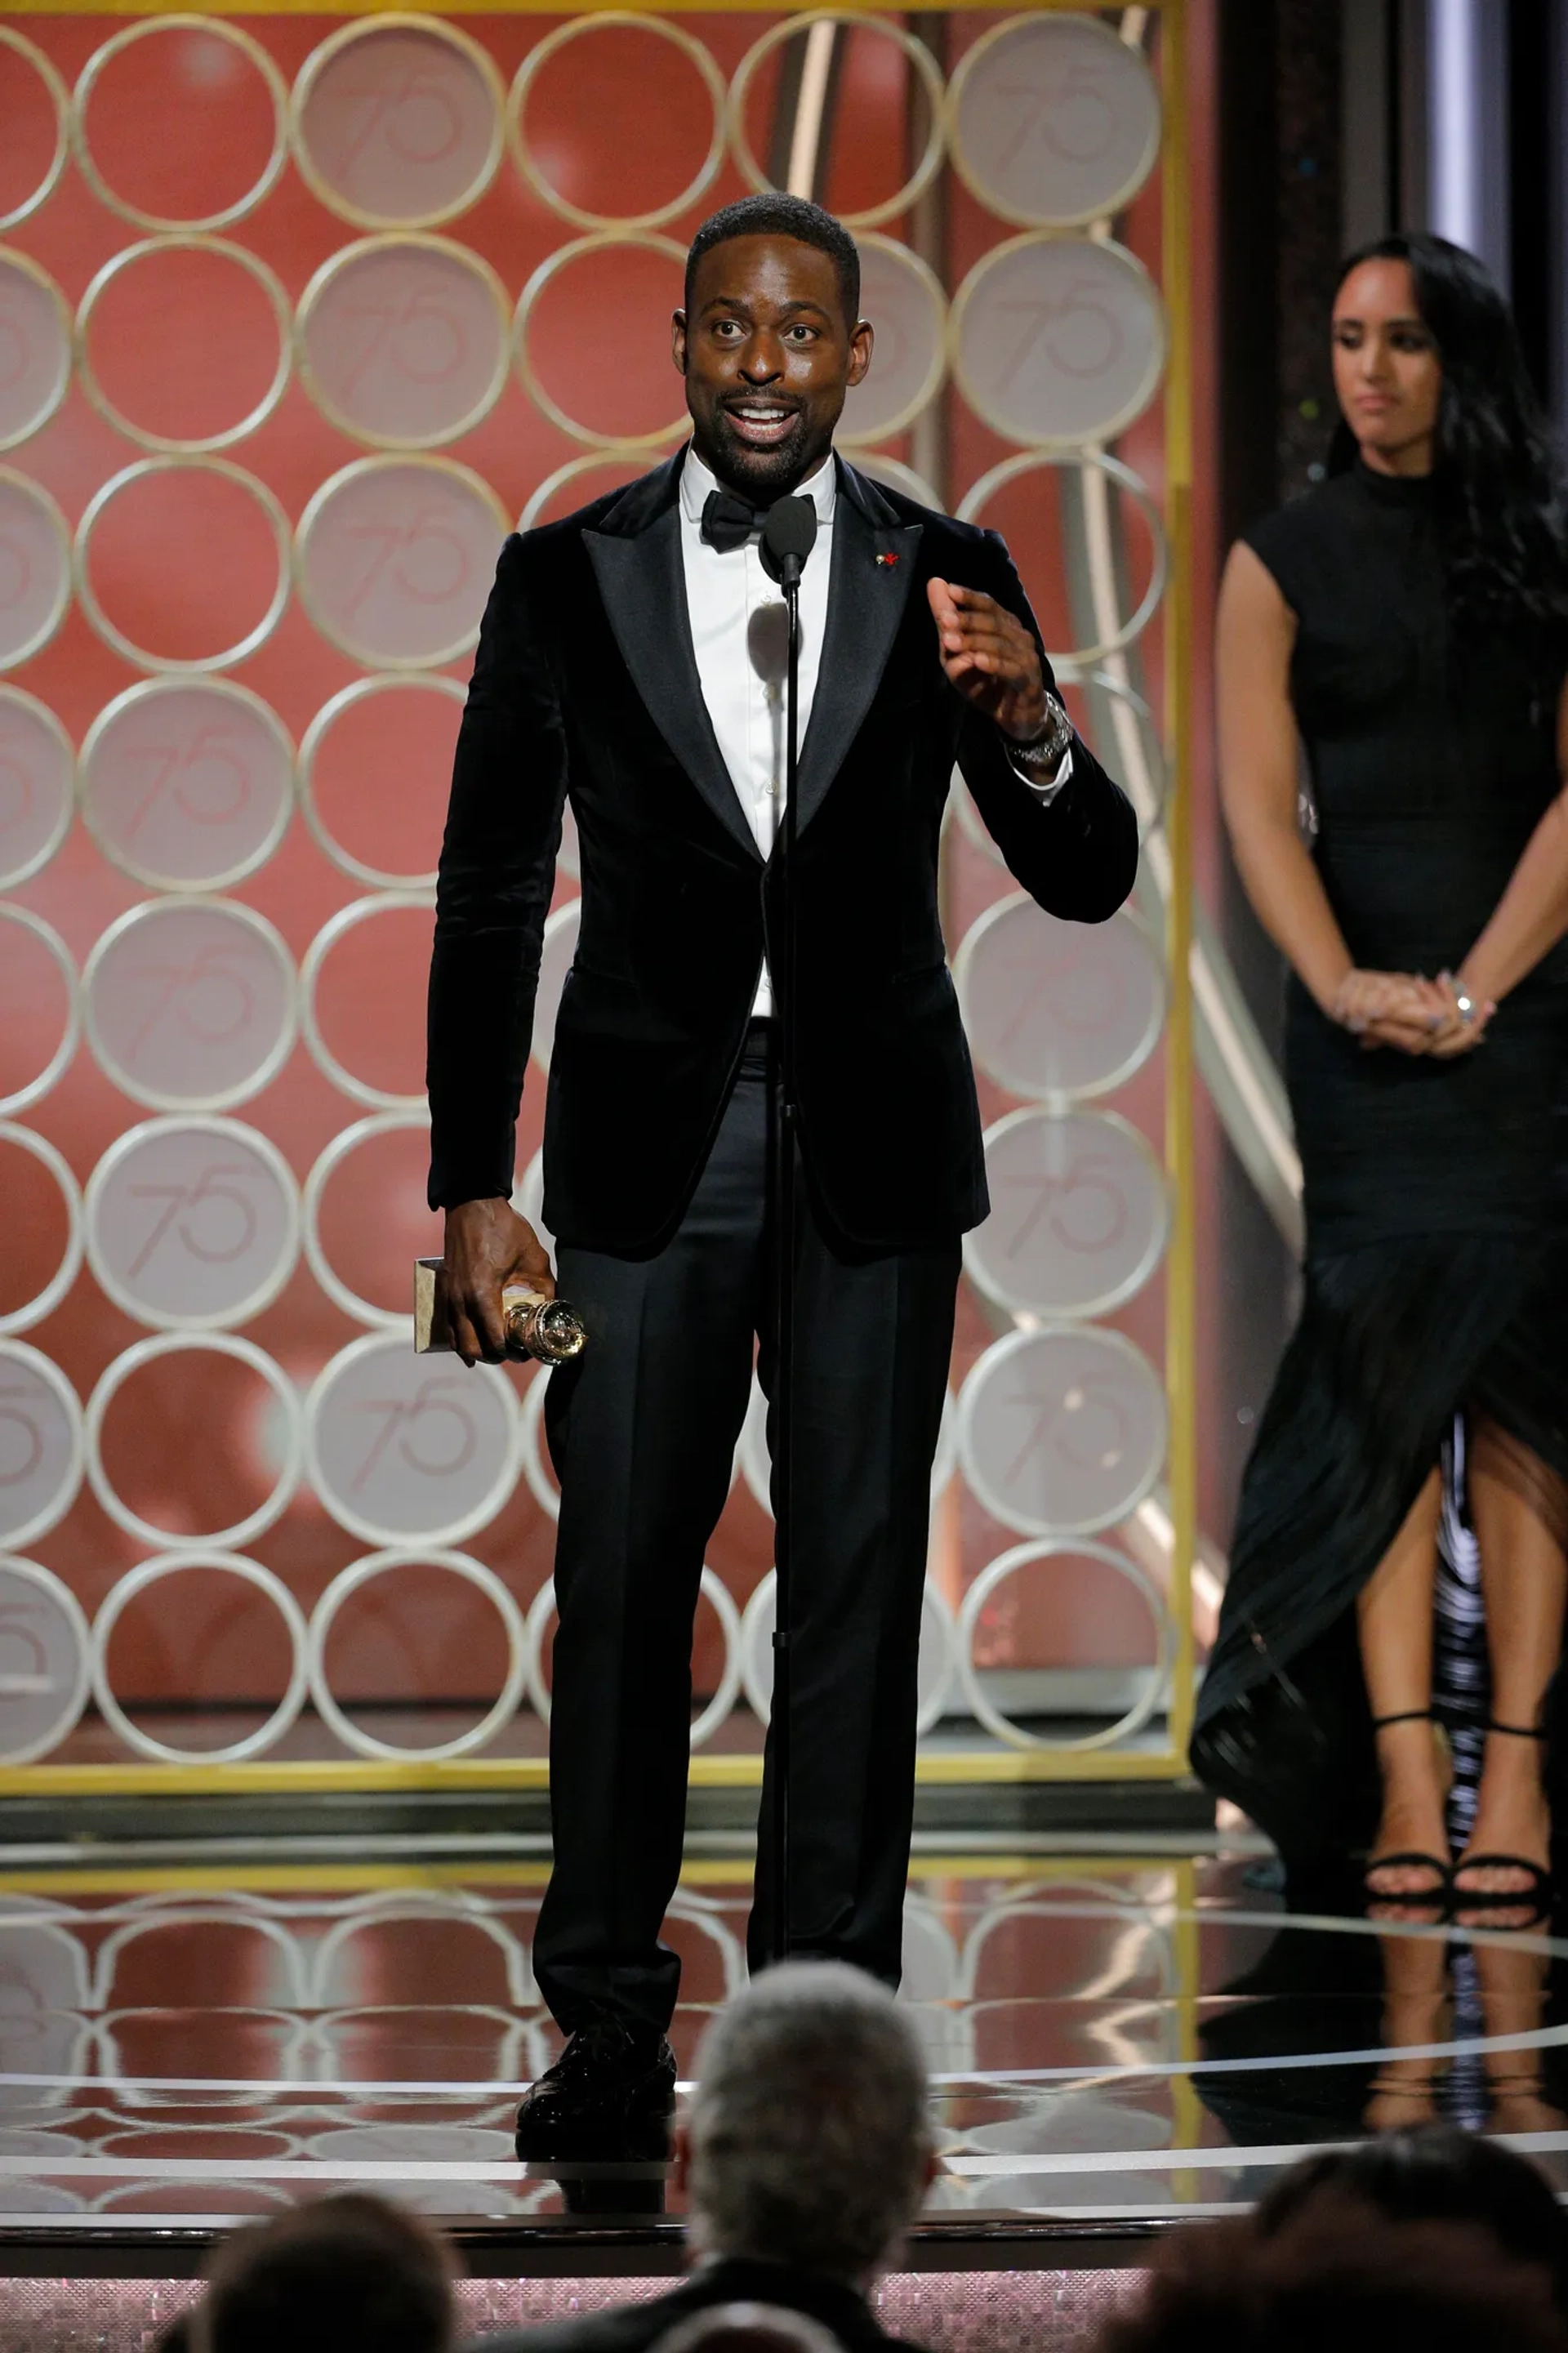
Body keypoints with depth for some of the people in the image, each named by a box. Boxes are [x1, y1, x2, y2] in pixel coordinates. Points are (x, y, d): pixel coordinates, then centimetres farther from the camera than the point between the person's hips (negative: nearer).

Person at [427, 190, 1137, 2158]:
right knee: (620, 1581, -1)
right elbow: (489, 893, 4)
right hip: (646, 1139, 0)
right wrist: (471, 1188, 0)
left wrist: (1027, 729, -22)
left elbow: (1087, 882, -1)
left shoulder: (943, 578, 1)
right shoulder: (566, 576, 0)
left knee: (860, 1585, 5)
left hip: (872, 1147, 1)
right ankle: (610, 2029, 6)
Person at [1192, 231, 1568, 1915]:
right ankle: (1404, 1780, -12)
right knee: (1389, 1359, -9)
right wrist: (1343, 982, -16)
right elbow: (1256, 803, -1)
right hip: (1368, 1002, 0)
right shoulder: (1285, 561, 8)